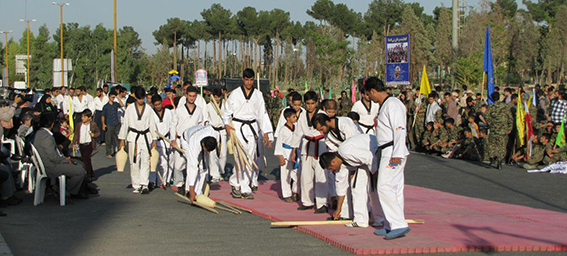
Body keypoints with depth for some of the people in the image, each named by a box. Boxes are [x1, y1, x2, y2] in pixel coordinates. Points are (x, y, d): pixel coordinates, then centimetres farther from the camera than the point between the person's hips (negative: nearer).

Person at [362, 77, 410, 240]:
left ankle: (399, 225, -16)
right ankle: (392, 226, 15)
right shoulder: (386, 105, 18)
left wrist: (397, 154, -25)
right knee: (394, 188, 11)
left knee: (385, 187, -14)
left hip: (393, 153, -11)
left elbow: (400, 130, -21)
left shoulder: (393, 104, -14)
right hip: (389, 153, 11)